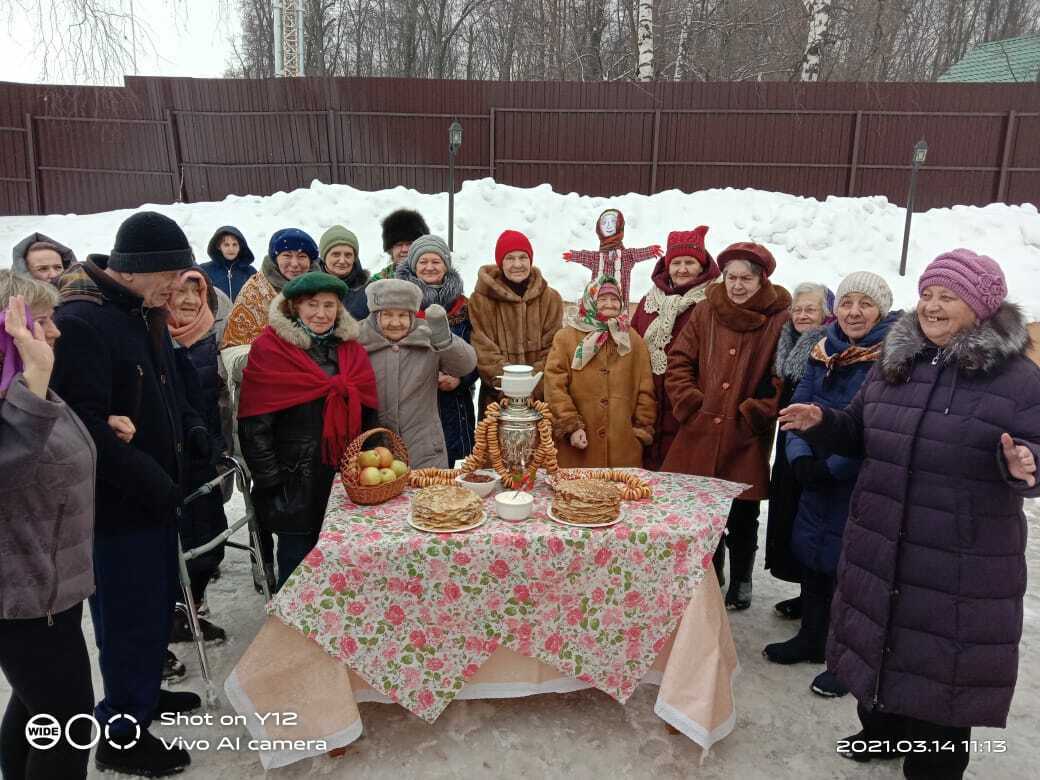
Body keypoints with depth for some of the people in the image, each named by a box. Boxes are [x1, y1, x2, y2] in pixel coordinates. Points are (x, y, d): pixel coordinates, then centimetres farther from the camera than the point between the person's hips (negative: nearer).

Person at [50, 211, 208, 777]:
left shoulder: (146, 315, 8)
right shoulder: (80, 323, -21)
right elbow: (83, 426, -26)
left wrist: (190, 428, 1)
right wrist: (148, 480, -22)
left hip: (154, 494, 9)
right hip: (114, 505, -9)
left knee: (158, 604, 21)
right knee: (129, 615, 4)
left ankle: (145, 693, 42)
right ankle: (121, 734, 23)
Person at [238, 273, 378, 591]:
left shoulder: (350, 348, 9)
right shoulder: (270, 349, -6)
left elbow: (367, 413, 12)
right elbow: (254, 425, -9)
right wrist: (271, 480, -11)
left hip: (346, 478, 4)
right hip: (296, 484, -4)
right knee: (298, 568, 5)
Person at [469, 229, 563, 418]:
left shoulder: (550, 298, 5)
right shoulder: (480, 300, -2)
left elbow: (552, 351, 1)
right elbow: (484, 352, -8)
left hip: (540, 396, 2)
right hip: (496, 397, -1)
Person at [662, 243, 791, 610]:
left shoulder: (780, 320, -5)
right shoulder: (706, 311, 3)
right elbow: (679, 362, 6)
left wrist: (753, 414, -12)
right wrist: (689, 405, -4)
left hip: (748, 440, -3)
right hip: (700, 433, 3)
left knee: (742, 517, 10)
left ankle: (740, 583, 32)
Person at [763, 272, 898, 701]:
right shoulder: (823, 352, 5)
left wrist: (833, 468, -20)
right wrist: (801, 458, -10)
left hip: (864, 484, -6)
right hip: (817, 480, 6)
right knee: (812, 555, 17)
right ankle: (811, 638, 38)